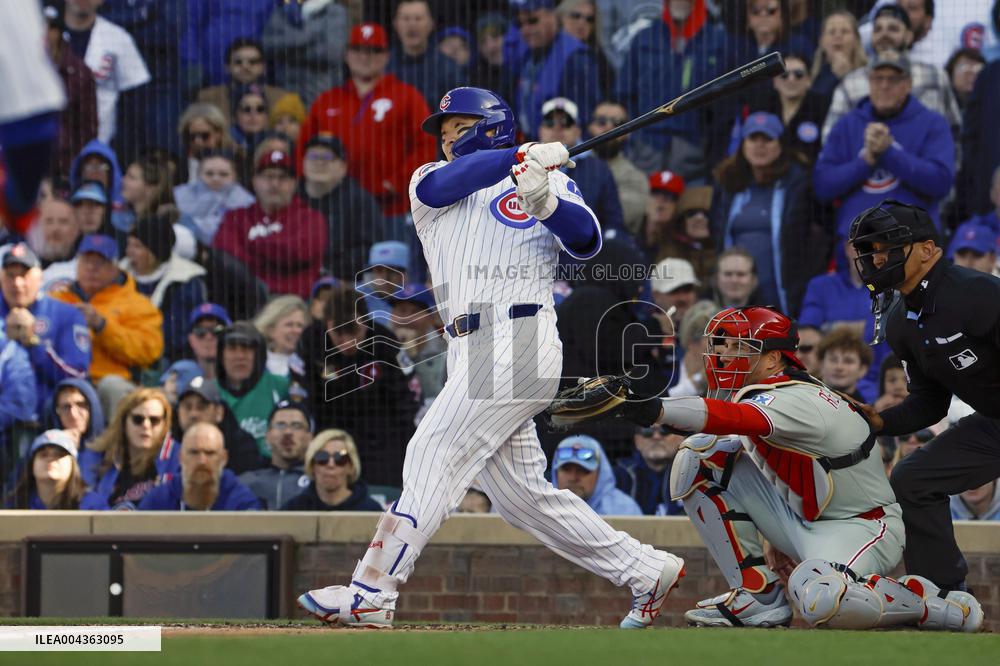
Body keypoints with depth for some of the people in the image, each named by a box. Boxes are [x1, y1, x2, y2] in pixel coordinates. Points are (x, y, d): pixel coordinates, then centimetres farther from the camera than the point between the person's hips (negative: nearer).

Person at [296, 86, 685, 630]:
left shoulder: (550, 179, 9)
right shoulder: (429, 181, 21)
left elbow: (587, 241, -7)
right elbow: (439, 186, -4)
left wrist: (545, 201, -25)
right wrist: (520, 157, -11)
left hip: (518, 338, -6)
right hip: (469, 350, 6)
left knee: (434, 456, -14)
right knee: (520, 493, 6)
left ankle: (371, 594, -17)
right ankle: (645, 570, 16)